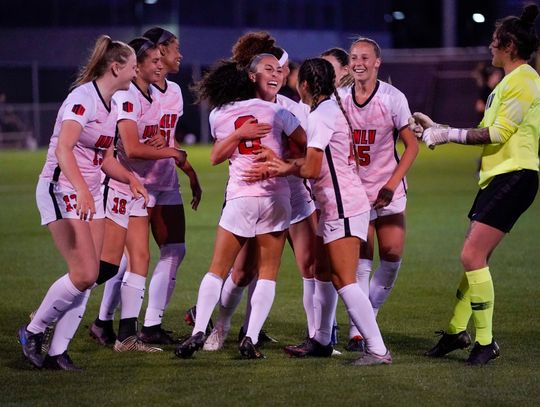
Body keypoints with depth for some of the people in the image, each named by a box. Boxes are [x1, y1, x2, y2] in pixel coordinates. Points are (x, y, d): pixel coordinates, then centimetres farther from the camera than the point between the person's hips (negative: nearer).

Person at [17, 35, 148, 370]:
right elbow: (63, 149, -29)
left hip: (90, 196, 9)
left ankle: (57, 352, 7)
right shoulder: (84, 97, -16)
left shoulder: (111, 105, 12)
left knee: (89, 277, 1)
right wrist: (81, 190, -41)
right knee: (85, 274, -15)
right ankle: (33, 332, 3)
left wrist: (130, 178, 2)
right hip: (61, 190, -9)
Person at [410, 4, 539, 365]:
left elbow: (497, 134, -17)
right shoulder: (509, 82, 20)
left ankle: (486, 342, -7)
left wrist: (449, 135, -11)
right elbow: (488, 132, 22)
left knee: (472, 256, -13)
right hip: (497, 176, 10)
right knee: (475, 258, 12)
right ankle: (457, 331, 21)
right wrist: (437, 128, 22)